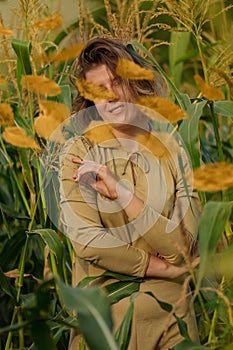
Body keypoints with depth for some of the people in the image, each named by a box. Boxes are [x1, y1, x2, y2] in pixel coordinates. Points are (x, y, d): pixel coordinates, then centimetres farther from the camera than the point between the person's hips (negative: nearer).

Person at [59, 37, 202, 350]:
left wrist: (122, 194, -17)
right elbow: (86, 240, -15)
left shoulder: (175, 153, -2)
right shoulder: (79, 153, -5)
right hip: (103, 310, -1)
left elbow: (183, 247, -11)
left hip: (170, 312, 2)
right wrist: (162, 268, -11)